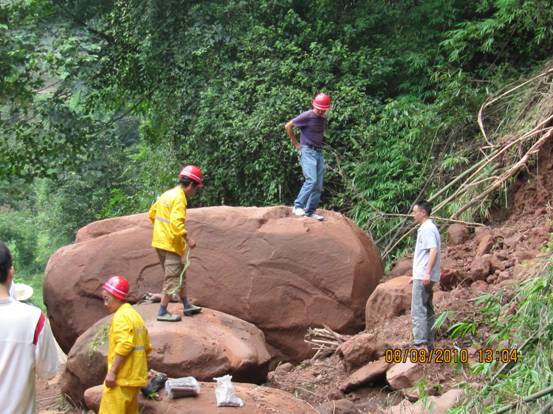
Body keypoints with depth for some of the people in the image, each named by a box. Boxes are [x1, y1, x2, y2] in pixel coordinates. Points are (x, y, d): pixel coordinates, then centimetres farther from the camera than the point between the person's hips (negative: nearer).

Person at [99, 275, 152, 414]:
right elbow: (146, 347, 20)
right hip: (134, 376, 10)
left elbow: (124, 345, -23)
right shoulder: (135, 315, 17)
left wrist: (112, 372, -22)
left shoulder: (121, 316, -11)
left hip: (121, 377, -10)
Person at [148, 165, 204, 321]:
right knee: (173, 279, -4)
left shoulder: (168, 194, 13)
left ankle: (187, 306, 27)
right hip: (170, 244, -10)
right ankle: (163, 312, -1)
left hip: (160, 241, 10)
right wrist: (188, 240, -21)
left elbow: (152, 213, 21)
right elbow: (177, 223, -26)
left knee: (180, 275, 18)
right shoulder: (179, 198, -16)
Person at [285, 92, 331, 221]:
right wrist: (296, 144, 0)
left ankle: (310, 211, 11)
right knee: (311, 180, -22)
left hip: (319, 152, 7)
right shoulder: (306, 116, -9)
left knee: (318, 185, 5)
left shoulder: (323, 119, 12)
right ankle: (298, 206, -16)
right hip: (307, 151, -7)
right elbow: (288, 126, -4)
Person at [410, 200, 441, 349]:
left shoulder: (428, 229, -13)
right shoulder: (427, 228, 18)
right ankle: (428, 342, 19)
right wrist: (416, 275, 26)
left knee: (418, 310, -13)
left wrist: (427, 273, -29)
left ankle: (421, 344, -17)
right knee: (427, 309, 13)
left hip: (423, 278, -11)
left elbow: (434, 251, -23)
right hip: (422, 277, 11)